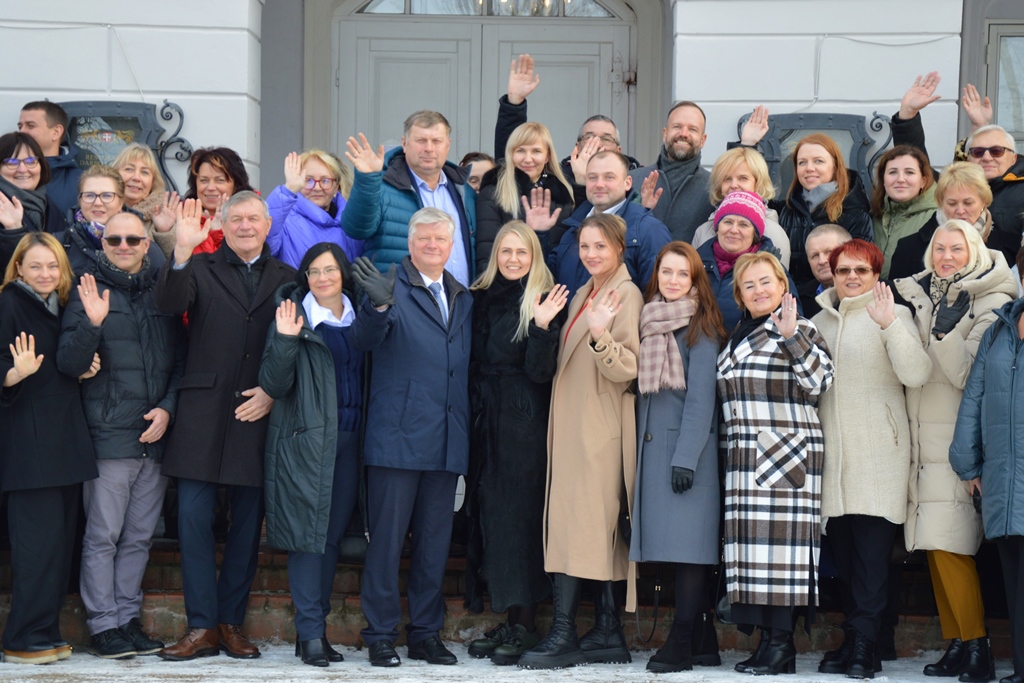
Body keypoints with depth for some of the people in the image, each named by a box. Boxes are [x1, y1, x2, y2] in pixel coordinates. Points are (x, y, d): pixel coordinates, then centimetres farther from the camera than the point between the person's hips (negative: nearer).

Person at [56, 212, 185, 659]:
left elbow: (181, 359, 16)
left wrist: (168, 408, 1)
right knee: (103, 536, -3)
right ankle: (103, 625, 2)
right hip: (108, 435, -4)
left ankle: (128, 618, 15)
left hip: (156, 436, 4)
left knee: (139, 536, 8)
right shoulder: (90, 292, 2)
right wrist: (92, 323, -22)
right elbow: (69, 364, -5)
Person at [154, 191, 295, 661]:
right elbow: (168, 305, -13)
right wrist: (182, 252, -28)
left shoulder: (286, 279, 11)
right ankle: (202, 627, 1)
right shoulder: (200, 268, 7)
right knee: (194, 518, -5)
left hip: (258, 413, 1)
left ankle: (231, 623, 14)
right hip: (204, 412, -1)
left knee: (247, 523, 5)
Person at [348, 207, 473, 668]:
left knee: (435, 542, 10)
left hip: (446, 442, 6)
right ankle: (380, 635, 6)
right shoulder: (391, 287, -2)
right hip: (397, 436, -5)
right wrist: (379, 306, -38)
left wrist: (466, 433, 9)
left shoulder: (463, 299, 16)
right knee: (387, 539, -2)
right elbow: (364, 340, -18)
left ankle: (426, 634, 18)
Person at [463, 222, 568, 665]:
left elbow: (540, 372, -12)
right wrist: (475, 410, 0)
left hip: (524, 424, -6)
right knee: (492, 515, 6)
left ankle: (524, 623, 0)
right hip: (486, 421, 6)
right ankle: (508, 619, 12)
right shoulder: (481, 299, 10)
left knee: (517, 515, -5)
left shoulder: (543, 302, -5)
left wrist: (542, 327, -25)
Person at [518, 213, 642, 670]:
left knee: (579, 523, -12)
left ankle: (563, 634, -13)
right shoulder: (584, 294, 18)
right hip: (574, 424, 9)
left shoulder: (626, 294, -8)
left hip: (600, 429, -9)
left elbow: (628, 367, -16)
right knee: (601, 529, 8)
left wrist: (601, 336, -32)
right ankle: (608, 633, 9)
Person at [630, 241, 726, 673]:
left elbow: (702, 394, -10)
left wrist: (686, 456, -16)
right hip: (651, 443, 6)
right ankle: (696, 634, 7)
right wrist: (641, 448, 8)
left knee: (686, 545, -7)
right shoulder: (649, 321, 14)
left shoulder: (701, 326, -4)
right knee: (668, 542, 3)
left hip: (687, 444, -6)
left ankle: (681, 645, -7)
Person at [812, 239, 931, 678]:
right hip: (832, 453, 5)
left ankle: (863, 644, -7)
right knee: (844, 554, 5)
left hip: (878, 455, -5)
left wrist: (889, 324, -23)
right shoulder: (821, 320, 16)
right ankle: (855, 641, 11)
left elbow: (916, 374, -12)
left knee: (871, 555, -8)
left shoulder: (892, 315, 2)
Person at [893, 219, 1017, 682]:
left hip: (958, 440, -6)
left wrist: (945, 331, -25)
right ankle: (955, 644, 12)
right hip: (923, 439, 7)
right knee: (934, 547, 6)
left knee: (949, 546, -13)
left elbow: (967, 374, -12)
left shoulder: (989, 304, -4)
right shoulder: (916, 298, 14)